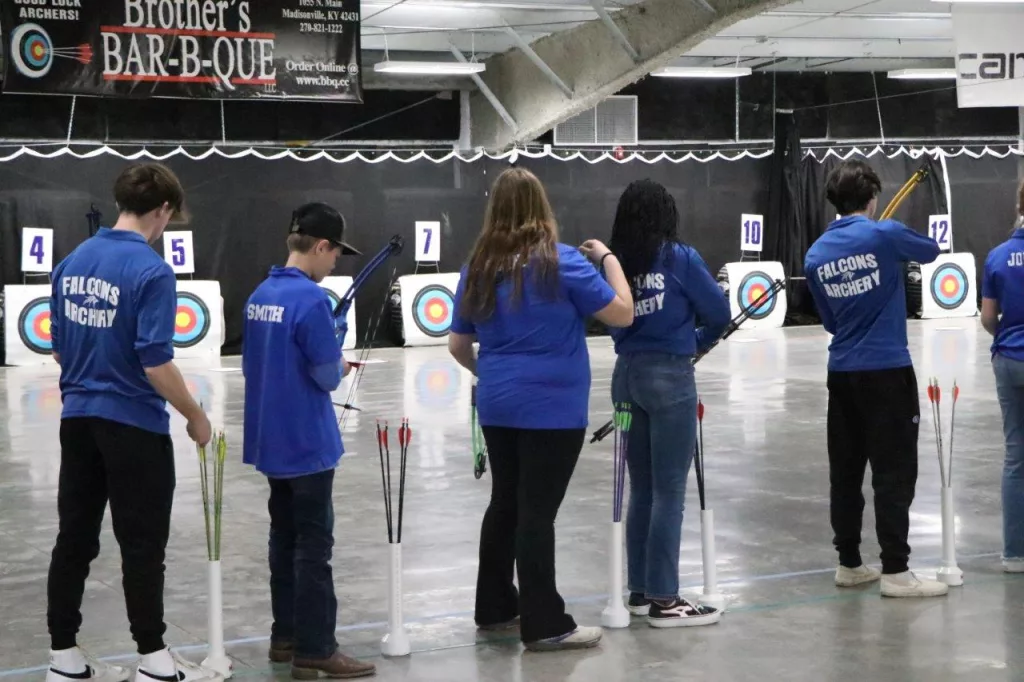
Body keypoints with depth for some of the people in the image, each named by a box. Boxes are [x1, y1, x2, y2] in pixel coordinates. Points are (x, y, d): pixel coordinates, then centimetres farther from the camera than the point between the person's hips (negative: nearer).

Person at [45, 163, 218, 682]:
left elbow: (58, 347, 12)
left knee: (75, 539, 11)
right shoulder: (151, 271, -17)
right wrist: (195, 417, -8)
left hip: (77, 420, 7)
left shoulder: (73, 262, 5)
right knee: (142, 545, 1)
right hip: (134, 425, -7)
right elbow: (155, 363, -20)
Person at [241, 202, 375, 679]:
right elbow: (329, 376, -18)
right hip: (306, 443, -8)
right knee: (313, 545, -2)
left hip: (270, 441, 8)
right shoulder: (311, 298, -20)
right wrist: (341, 365, 3)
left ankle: (286, 636, 25)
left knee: (285, 537, 17)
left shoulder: (260, 295, 6)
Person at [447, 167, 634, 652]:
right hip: (552, 407, -6)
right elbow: (623, 314, -8)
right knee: (536, 513, -3)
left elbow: (457, 346, 11)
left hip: (497, 406, 6)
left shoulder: (478, 268, 5)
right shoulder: (561, 262, -11)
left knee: (504, 504, 16)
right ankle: (544, 625, 3)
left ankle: (495, 608, 25)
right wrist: (607, 258, 5)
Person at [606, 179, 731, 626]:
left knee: (642, 489, 14)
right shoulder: (680, 258, -9)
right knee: (669, 491, -1)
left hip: (628, 374, 5)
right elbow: (718, 312, -4)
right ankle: (663, 599, 1)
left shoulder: (616, 263, 3)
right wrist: (699, 341, 16)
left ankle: (640, 590, 20)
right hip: (669, 376, -5)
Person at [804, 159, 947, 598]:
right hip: (886, 371, -5)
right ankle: (894, 571, -3)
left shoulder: (816, 254, 6)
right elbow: (930, 252, 11)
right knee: (893, 472, -3)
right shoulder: (885, 236, -10)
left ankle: (848, 564, 16)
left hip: (842, 373, 6)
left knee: (845, 471, 10)